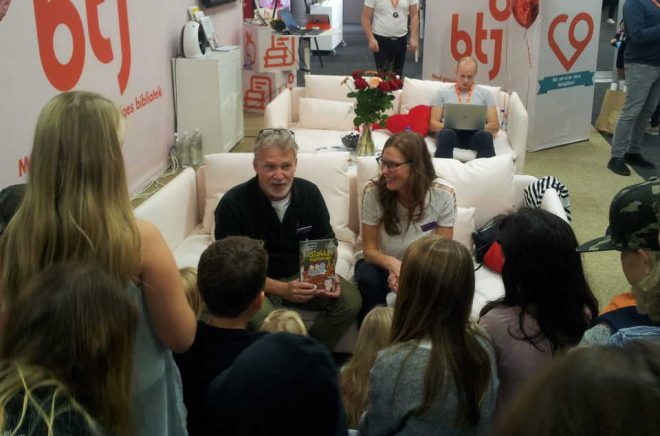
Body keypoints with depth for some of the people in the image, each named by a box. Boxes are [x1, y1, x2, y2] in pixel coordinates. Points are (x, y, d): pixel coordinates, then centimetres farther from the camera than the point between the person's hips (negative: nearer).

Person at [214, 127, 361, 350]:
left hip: (301, 275, 5)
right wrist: (281, 289, -28)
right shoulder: (233, 204, -18)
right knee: (262, 320, -37)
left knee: (350, 300, -19)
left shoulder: (309, 193, -4)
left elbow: (327, 243, 8)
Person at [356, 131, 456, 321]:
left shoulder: (443, 196, -17)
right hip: (381, 264, 0)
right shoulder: (373, 192, -18)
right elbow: (369, 249, -12)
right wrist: (391, 263, -36)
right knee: (368, 278, -33)